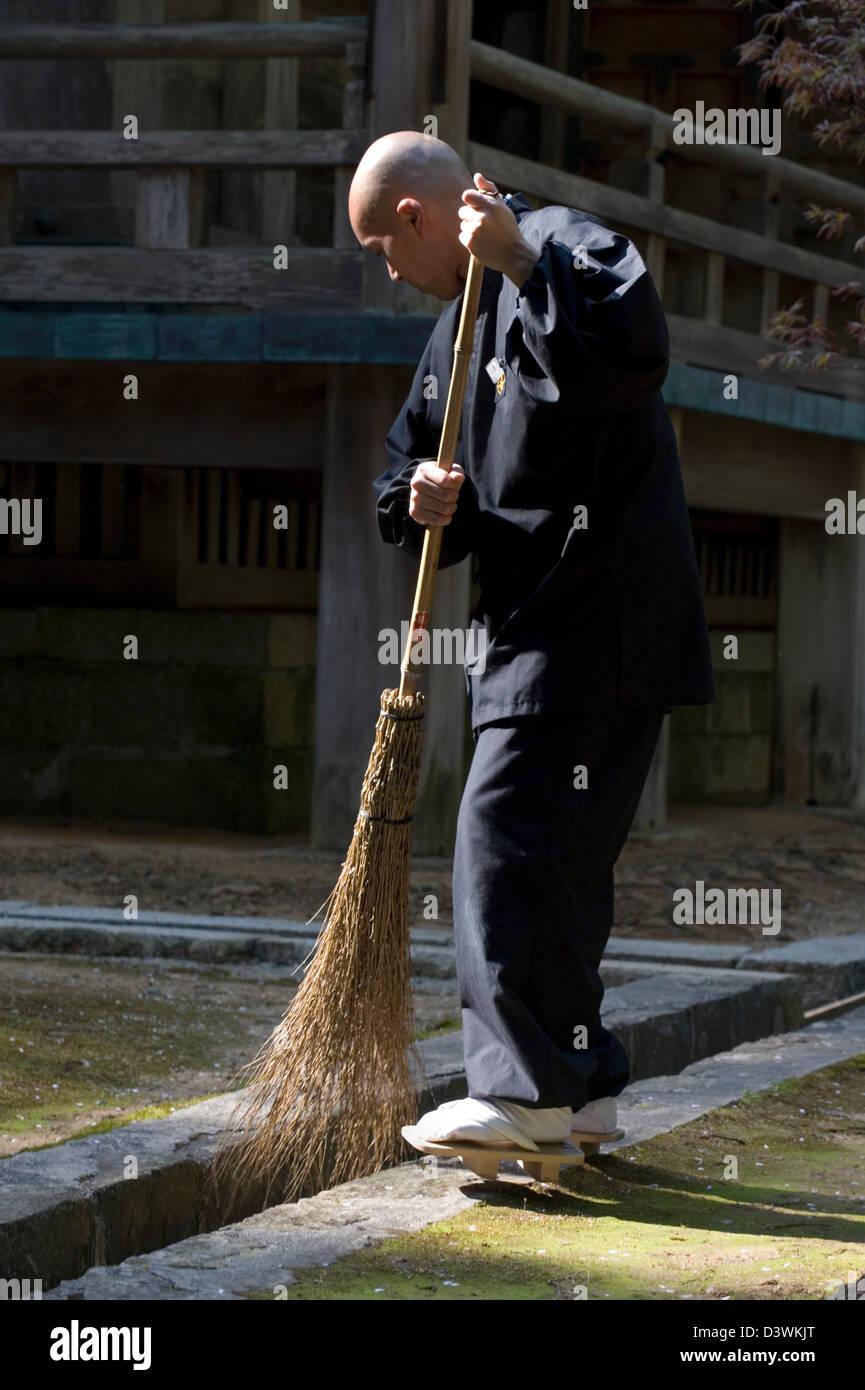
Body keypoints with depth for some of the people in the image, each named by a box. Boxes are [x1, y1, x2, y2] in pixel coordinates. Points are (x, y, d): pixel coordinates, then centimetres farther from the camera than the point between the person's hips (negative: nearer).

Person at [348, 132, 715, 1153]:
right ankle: (580, 1086, 20)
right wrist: (421, 502, 1)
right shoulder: (461, 323, 20)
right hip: (528, 625, 10)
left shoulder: (567, 248, -8)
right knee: (552, 857, 13)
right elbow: (413, 462, 24)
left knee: (512, 842, -14)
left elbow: (633, 361, -29)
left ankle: (527, 1089, -12)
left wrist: (518, 261, -27)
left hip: (595, 627, -10)